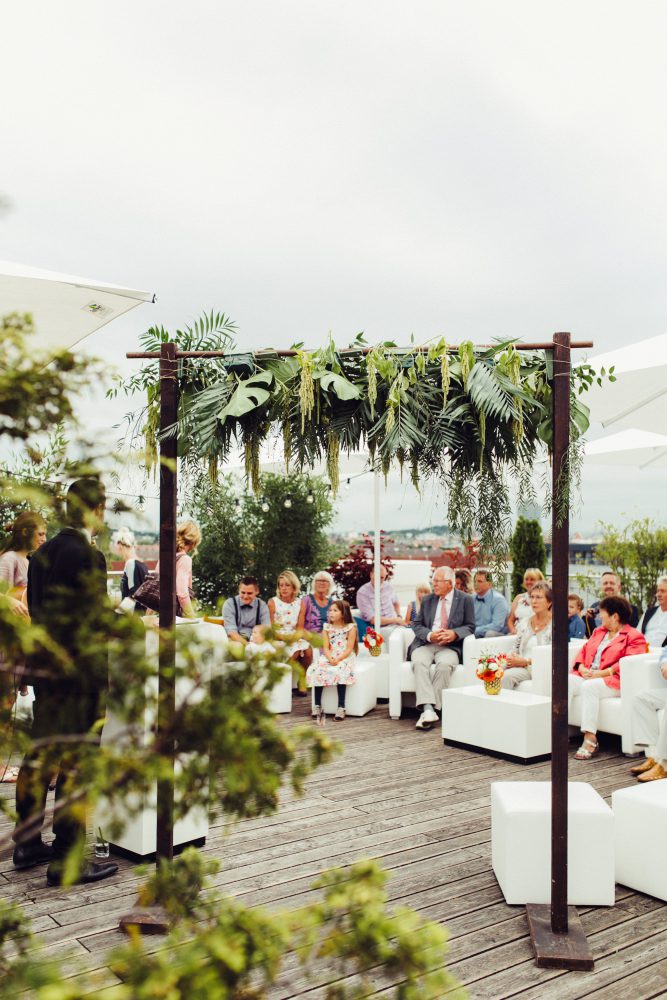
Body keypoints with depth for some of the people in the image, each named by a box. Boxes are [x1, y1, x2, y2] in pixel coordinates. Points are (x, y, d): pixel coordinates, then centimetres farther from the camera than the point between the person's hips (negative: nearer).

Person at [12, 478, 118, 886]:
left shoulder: (45, 552, 10)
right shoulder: (86, 554, -17)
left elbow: (38, 610, 14)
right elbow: (94, 623, -17)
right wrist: (101, 678, -9)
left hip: (44, 665, 9)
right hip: (77, 671, -9)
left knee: (41, 754, 18)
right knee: (75, 762, -1)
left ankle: (29, 844, 31)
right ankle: (68, 860, 7)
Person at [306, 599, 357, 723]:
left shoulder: (350, 627, -1)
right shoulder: (327, 628, 9)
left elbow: (349, 649, -7)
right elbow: (325, 648, 1)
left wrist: (338, 659, -22)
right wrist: (330, 659, -20)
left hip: (345, 657, -4)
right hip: (329, 657, 4)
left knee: (340, 671, -35)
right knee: (316, 670, -24)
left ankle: (341, 707, -31)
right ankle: (317, 706, -18)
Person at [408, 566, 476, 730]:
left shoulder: (466, 599, 7)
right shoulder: (427, 599, 15)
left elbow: (470, 626, 5)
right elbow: (416, 624, 12)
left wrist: (455, 633, -16)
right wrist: (430, 635, -10)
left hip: (450, 646, -2)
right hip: (425, 644, 2)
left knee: (444, 665, -35)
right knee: (419, 662, -31)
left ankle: (433, 709, -31)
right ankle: (428, 709, -40)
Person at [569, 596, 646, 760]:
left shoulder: (634, 636, 2)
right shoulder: (599, 632, 27)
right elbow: (584, 650, 20)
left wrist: (600, 673, -20)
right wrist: (582, 668, -3)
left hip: (613, 681, -7)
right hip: (587, 676, 7)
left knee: (589, 686, -36)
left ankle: (590, 739, -34)